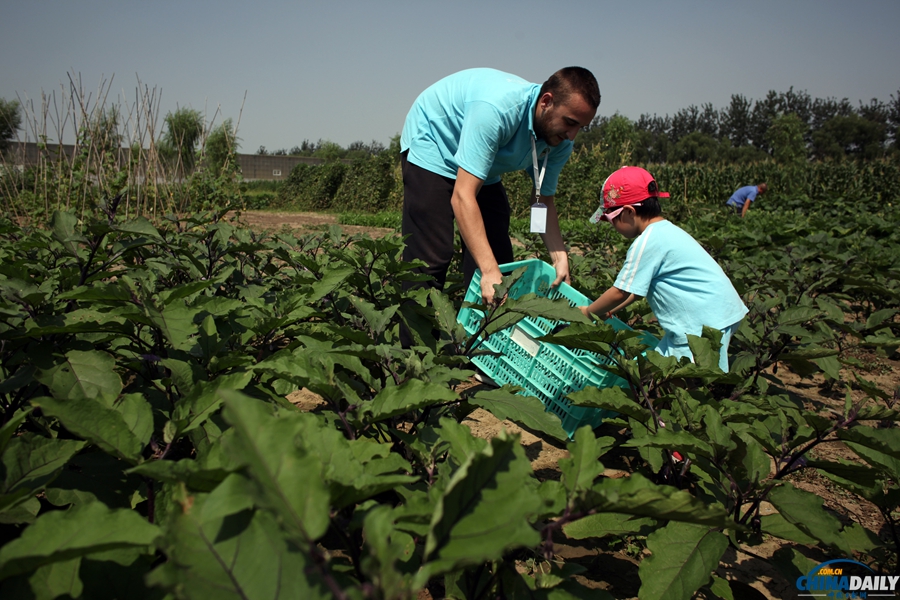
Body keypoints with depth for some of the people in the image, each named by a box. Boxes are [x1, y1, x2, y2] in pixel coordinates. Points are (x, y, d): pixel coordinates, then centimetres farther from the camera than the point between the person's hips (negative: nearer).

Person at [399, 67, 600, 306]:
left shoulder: (560, 142, -16)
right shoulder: (497, 107, -39)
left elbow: (546, 200, -2)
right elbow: (462, 197, -43)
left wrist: (560, 257, -18)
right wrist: (489, 272, -48)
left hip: (483, 171, 7)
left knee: (499, 258, 0)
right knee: (431, 258, -18)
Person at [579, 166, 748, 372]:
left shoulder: (646, 242, -16)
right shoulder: (666, 231, 14)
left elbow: (621, 291, -11)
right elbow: (640, 285, 21)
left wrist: (587, 312, 4)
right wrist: (612, 308, 23)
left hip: (704, 322, -10)